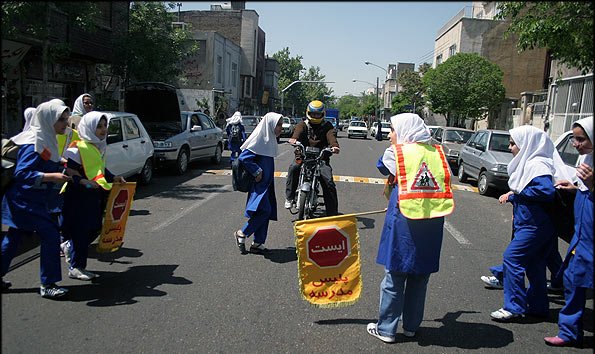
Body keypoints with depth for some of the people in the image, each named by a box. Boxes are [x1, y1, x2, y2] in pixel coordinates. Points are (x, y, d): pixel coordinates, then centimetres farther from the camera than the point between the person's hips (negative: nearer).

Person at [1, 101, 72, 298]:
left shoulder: (46, 140, 9)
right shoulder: (34, 144, -20)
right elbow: (21, 173, -26)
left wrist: (61, 169, 9)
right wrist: (52, 176, -30)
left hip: (24, 200, 10)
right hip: (25, 200, -10)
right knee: (51, 235, -9)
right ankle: (47, 284, 0)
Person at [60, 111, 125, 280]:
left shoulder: (99, 147, 10)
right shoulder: (77, 149, -17)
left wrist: (113, 178, 8)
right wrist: (82, 181, -33)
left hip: (94, 197, 8)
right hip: (77, 198, -8)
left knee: (95, 227, 13)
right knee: (80, 230, -1)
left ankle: (69, 247, 37)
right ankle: (75, 268, 13)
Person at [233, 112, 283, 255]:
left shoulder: (270, 139, 11)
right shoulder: (259, 139, -16)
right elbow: (243, 158, -22)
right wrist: (257, 172, -18)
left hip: (267, 183, 9)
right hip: (258, 184, -9)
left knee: (266, 212, 9)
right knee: (264, 210, -15)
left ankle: (258, 243, 17)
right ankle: (241, 234, 2)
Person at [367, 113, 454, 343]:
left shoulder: (396, 152, -5)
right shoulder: (437, 152, 8)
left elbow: (382, 167, 13)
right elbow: (444, 181, 12)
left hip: (404, 221, -4)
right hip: (433, 221, 5)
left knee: (394, 276, 6)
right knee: (420, 276, 15)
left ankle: (386, 329, 15)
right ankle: (411, 326, 28)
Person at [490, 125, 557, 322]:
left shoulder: (537, 164, -17)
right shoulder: (526, 163, 13)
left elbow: (547, 191, -29)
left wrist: (517, 192, -19)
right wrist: (511, 196, 5)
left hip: (535, 226, -10)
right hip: (528, 223, 10)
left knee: (512, 257, -10)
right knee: (533, 264, 16)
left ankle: (514, 307, -3)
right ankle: (538, 307, 28)